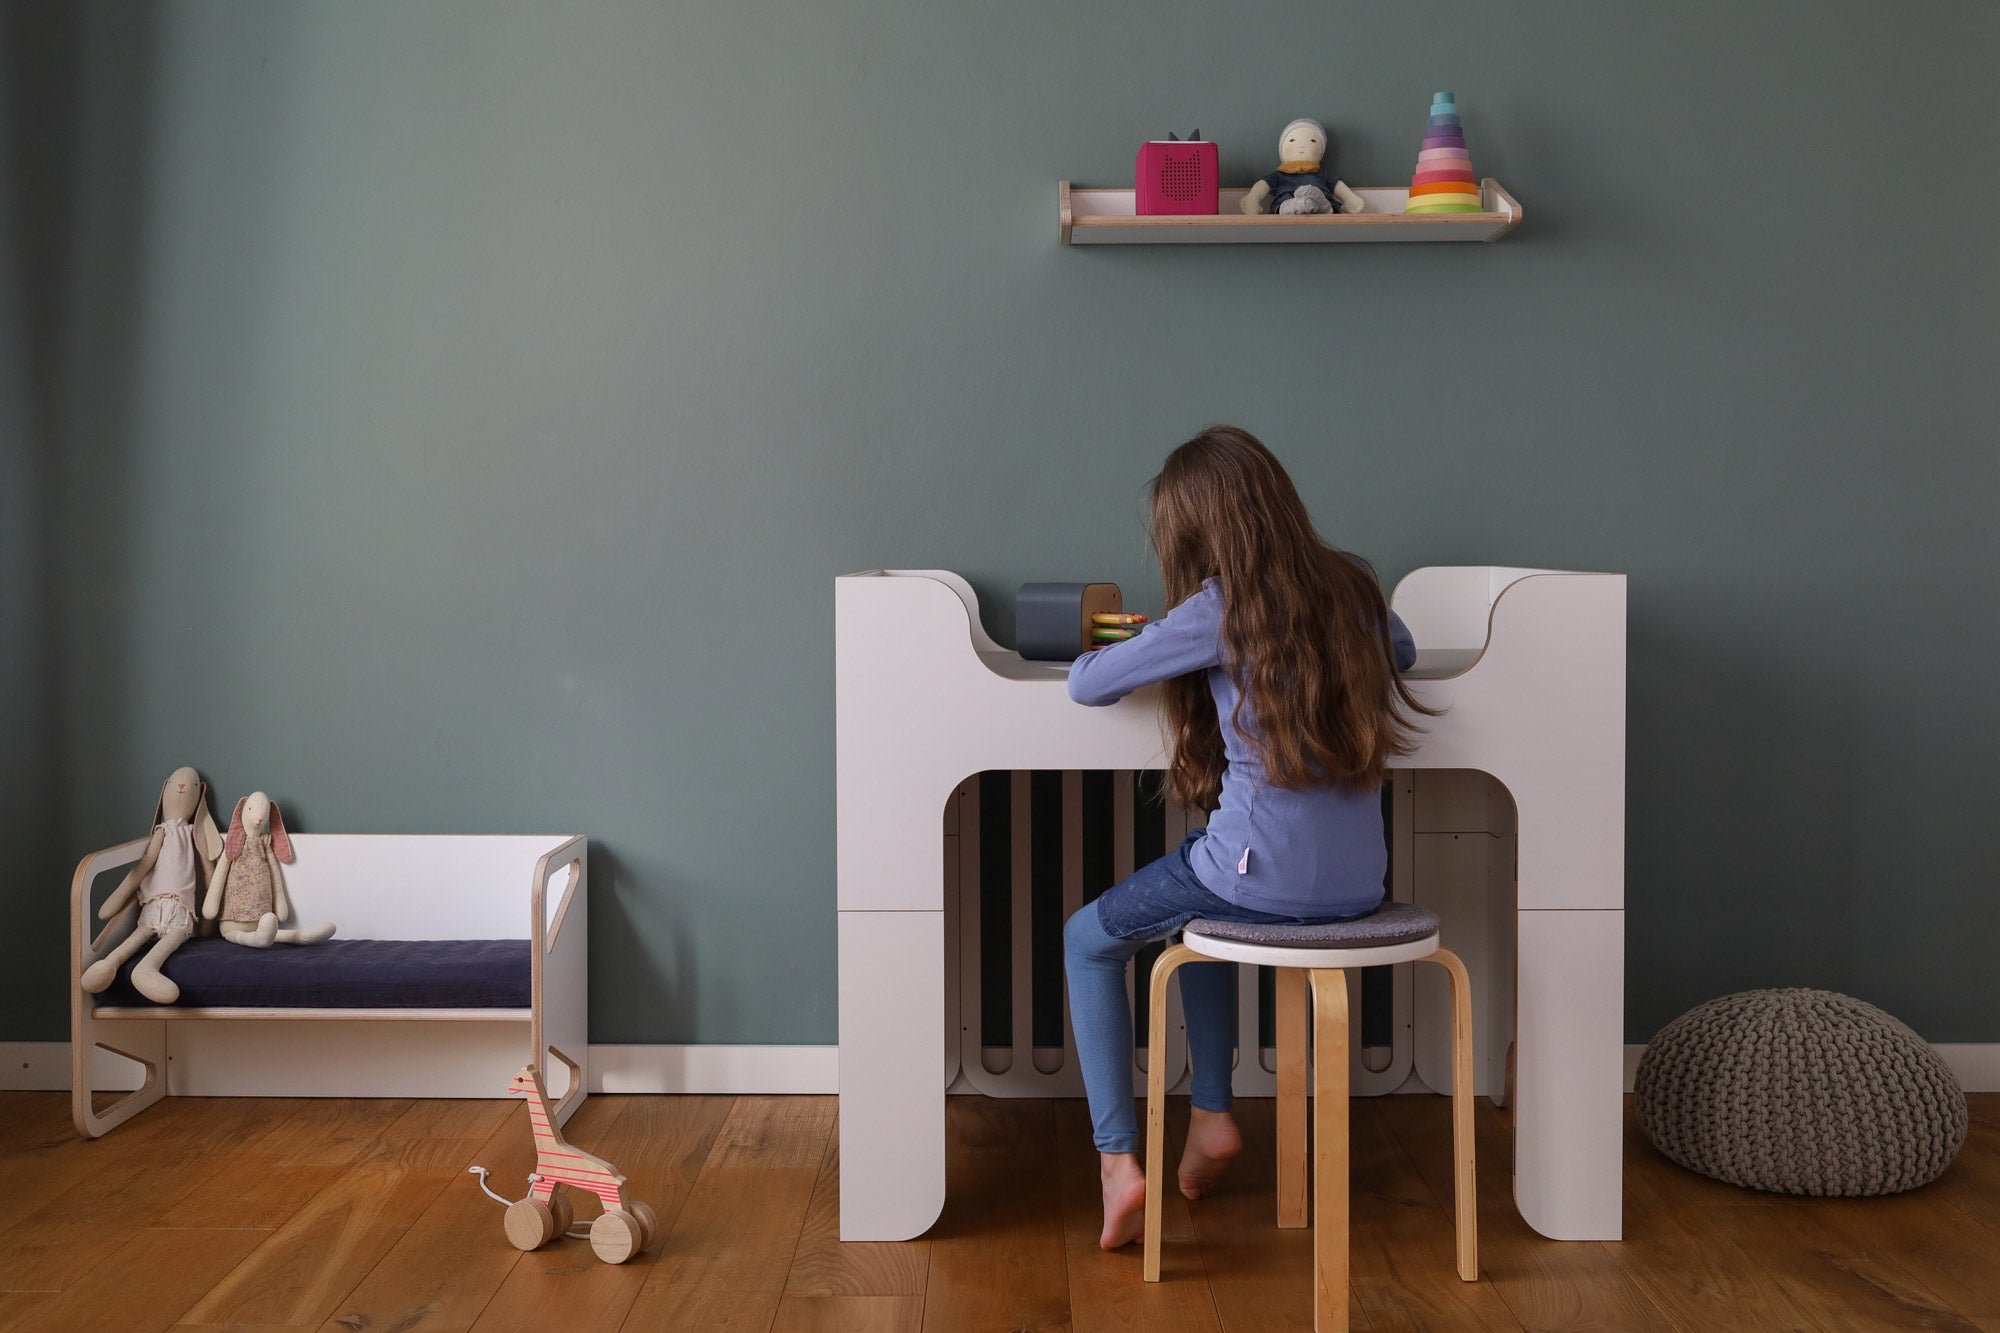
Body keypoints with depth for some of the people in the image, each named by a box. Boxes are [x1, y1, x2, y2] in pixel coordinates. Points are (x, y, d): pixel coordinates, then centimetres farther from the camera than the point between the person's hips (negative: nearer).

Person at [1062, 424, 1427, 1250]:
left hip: (1268, 880, -6)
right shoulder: (1353, 587, 7)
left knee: (1087, 940, 17)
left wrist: (1092, 658, 18)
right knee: (1204, 899, 36)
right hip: (1359, 884, 7)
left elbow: (1087, 685, -4)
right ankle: (1212, 1113, 33)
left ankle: (1118, 1160, 7)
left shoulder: (1221, 608, -11)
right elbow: (1401, 653, 30)